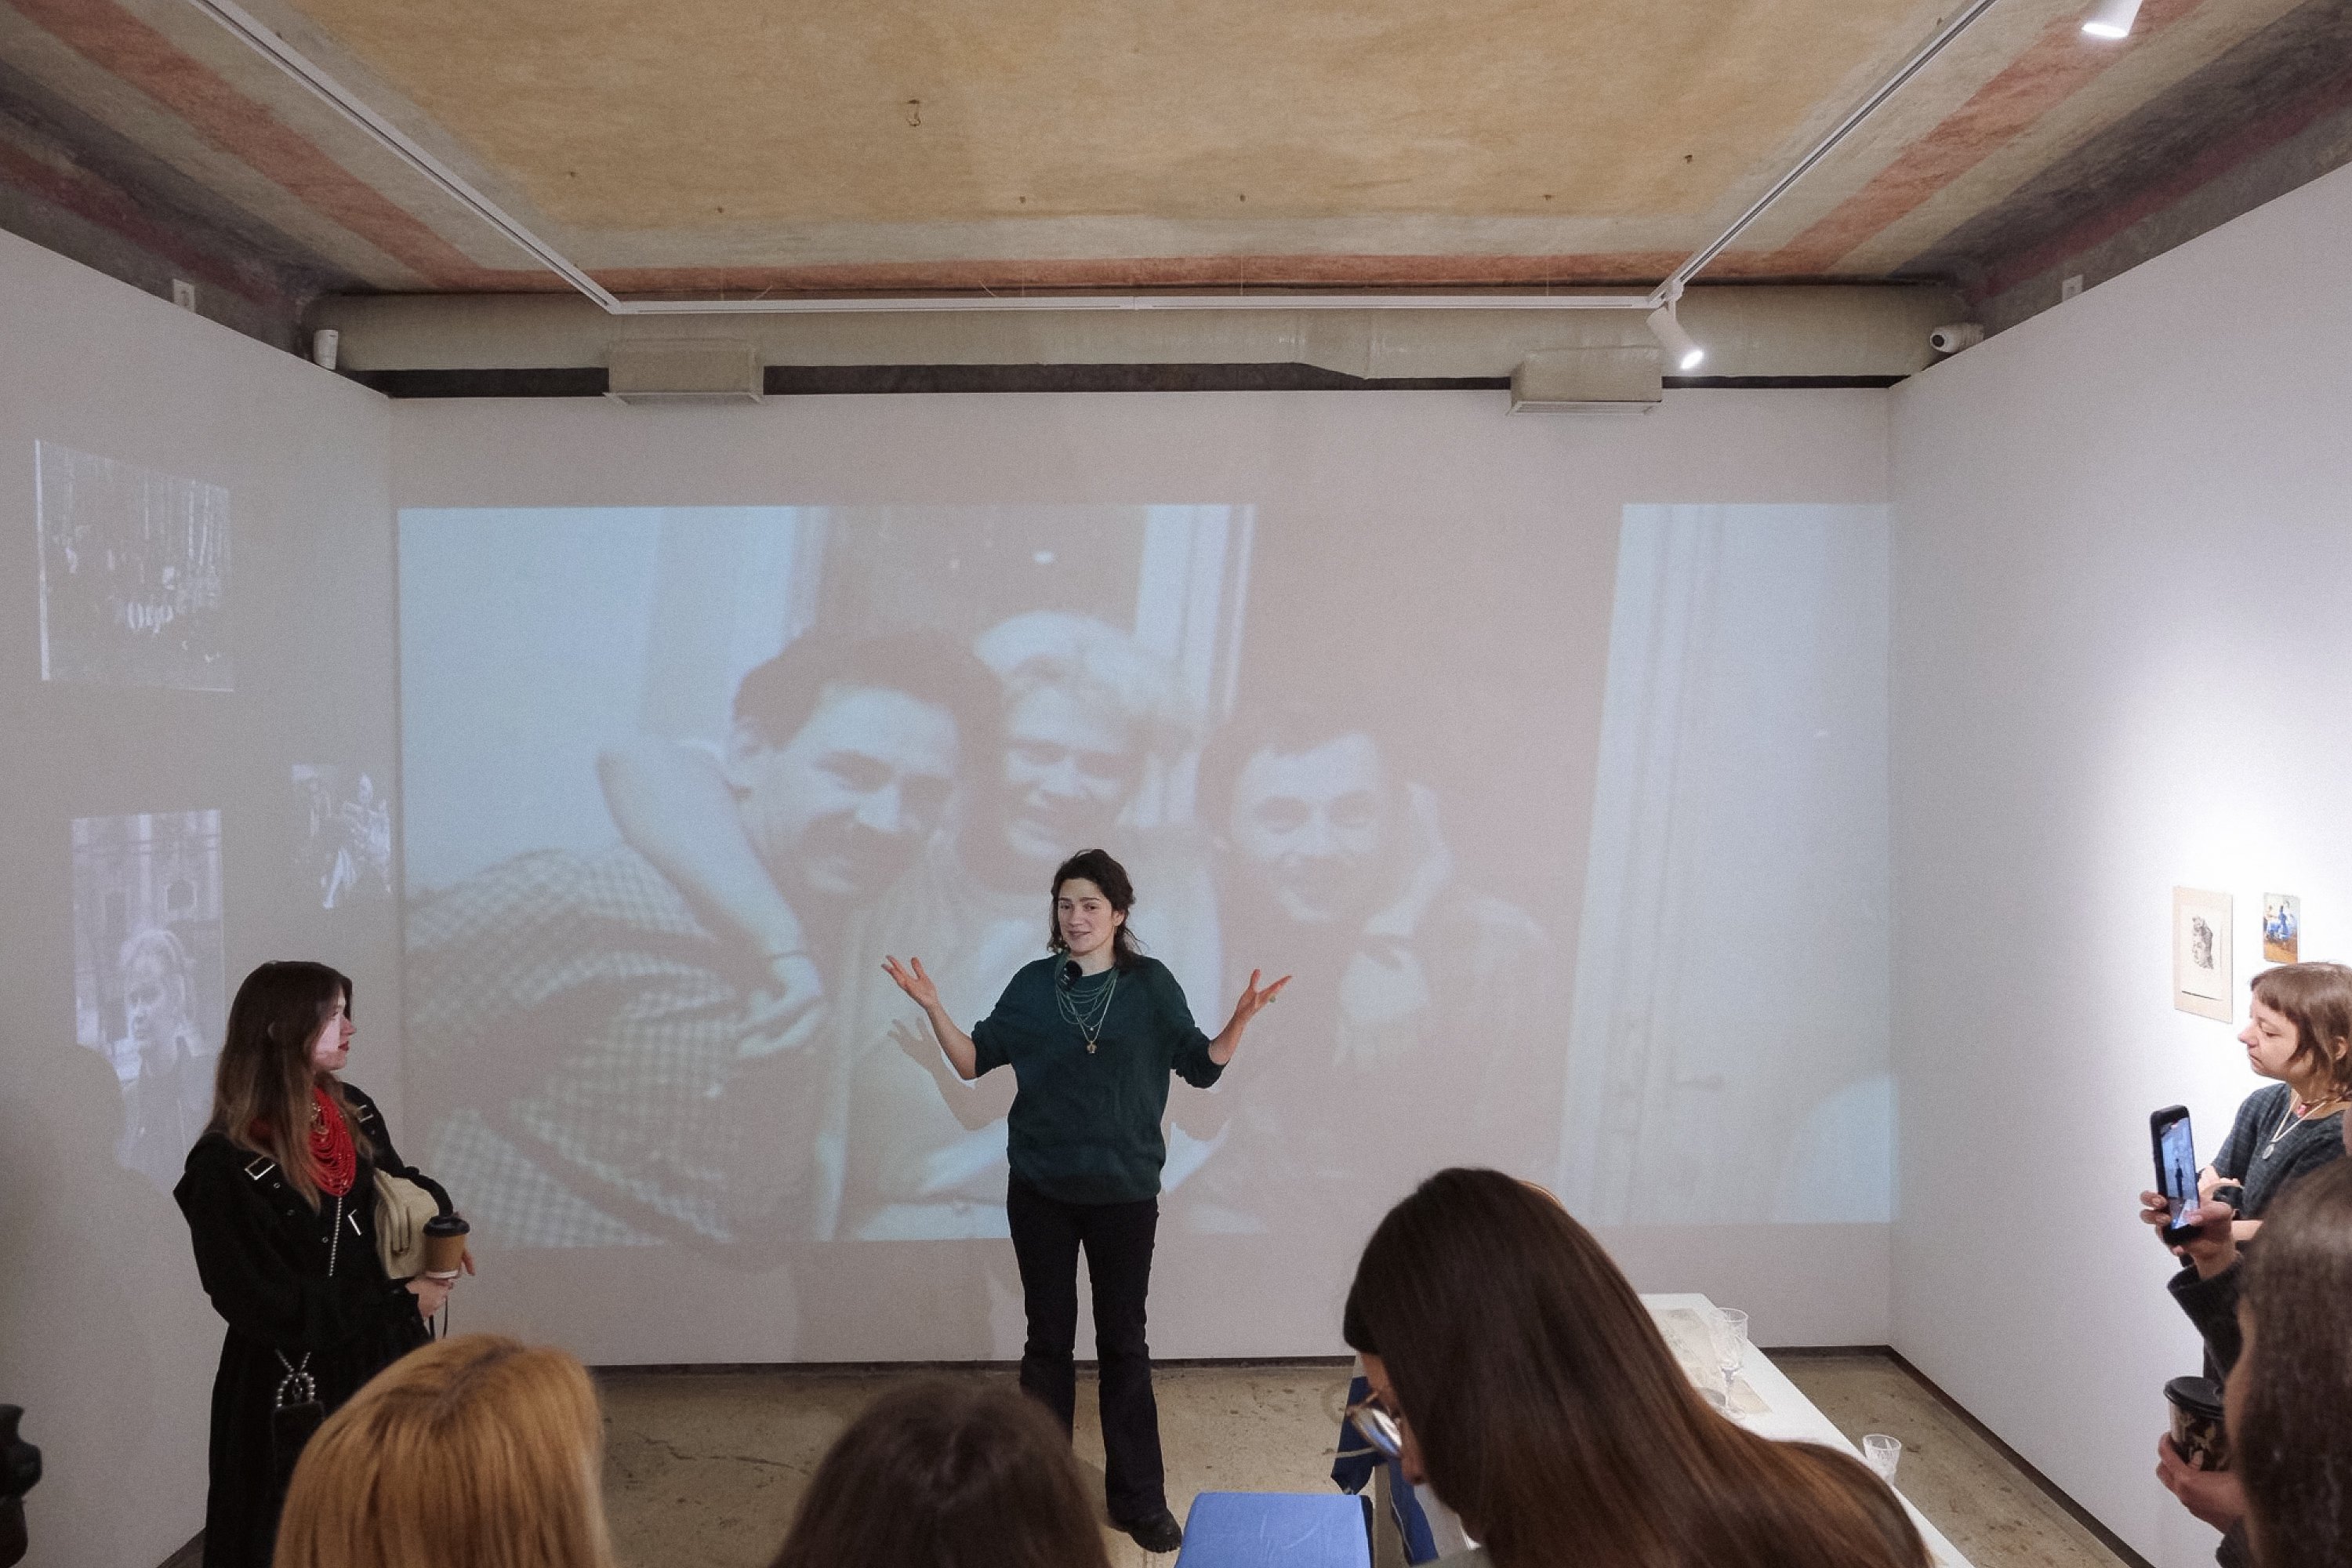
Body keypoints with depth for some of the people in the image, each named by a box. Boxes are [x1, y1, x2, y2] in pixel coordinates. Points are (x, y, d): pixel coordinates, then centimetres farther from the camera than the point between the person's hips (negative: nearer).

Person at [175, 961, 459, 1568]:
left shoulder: (355, 1114, 0)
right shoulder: (226, 1164, -18)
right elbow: (266, 1304, -18)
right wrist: (400, 1300, -14)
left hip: (385, 1364, 6)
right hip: (291, 1391, -6)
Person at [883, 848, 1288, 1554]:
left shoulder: (1151, 985, -4)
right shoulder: (1033, 985, -1)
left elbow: (1202, 1067, -3)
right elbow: (972, 1061, 3)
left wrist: (1242, 1018, -19)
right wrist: (932, 1007, -11)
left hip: (1124, 1192, -1)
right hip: (1040, 1191, 1)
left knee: (1123, 1342, 9)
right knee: (1048, 1340, 12)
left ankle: (1138, 1497, 20)